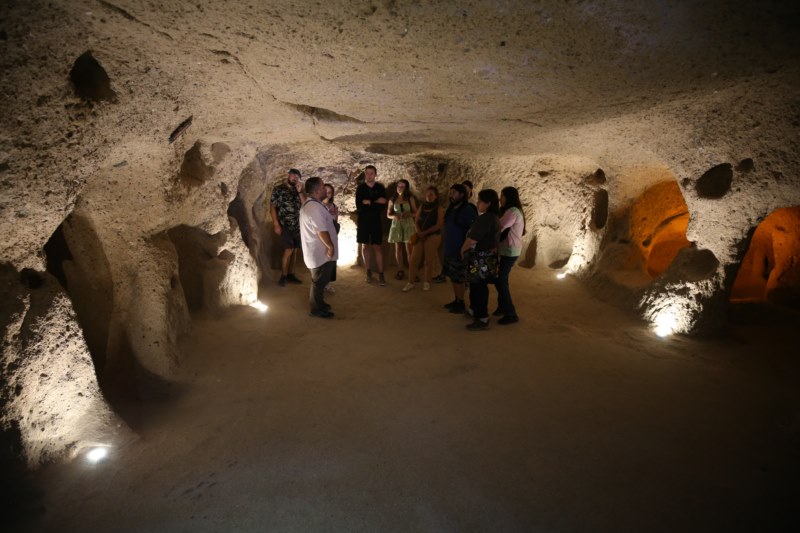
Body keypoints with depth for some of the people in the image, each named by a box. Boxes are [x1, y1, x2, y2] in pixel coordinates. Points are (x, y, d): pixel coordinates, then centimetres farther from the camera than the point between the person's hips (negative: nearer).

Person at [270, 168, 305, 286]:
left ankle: (290, 275, 16)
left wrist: (300, 192, -3)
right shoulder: (278, 189, -1)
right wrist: (276, 224, -13)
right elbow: (272, 207, -5)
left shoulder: (297, 191, 14)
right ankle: (283, 276, 0)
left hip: (297, 226, 5)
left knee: (294, 251, 7)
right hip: (285, 226, -5)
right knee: (288, 251, -10)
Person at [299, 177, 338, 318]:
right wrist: (330, 246, -19)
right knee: (319, 281, 1)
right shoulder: (315, 207, -24)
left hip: (316, 250, 11)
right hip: (321, 252, -11)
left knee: (319, 280, 22)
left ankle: (318, 303, 34)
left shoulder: (308, 204, 11)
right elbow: (322, 231, -27)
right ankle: (316, 309, 12)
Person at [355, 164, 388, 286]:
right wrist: (376, 203, -17)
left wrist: (369, 202, -16)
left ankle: (381, 274, 1)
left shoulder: (381, 188, -1)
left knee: (377, 247, -2)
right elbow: (359, 206, -12)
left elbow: (383, 207, -10)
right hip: (363, 221, 1)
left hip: (376, 221, -1)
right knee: (365, 246, 8)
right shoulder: (360, 188, -1)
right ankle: (369, 272, 18)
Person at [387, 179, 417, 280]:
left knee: (409, 249, -7)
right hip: (396, 225, 2)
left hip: (408, 224, -2)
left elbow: (415, 213, 4)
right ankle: (400, 271, 13)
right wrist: (395, 216, -13)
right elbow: (388, 214, 8)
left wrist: (408, 214, -16)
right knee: (398, 249, 4)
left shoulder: (410, 199, 1)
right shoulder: (392, 199, 5)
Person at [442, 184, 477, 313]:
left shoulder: (467, 210, -14)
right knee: (452, 277, 14)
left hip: (459, 251, -8)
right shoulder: (451, 209, 10)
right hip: (449, 250, 8)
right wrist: (447, 246, 14)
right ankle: (456, 300, 25)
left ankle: (461, 304, 12)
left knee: (458, 279, 0)